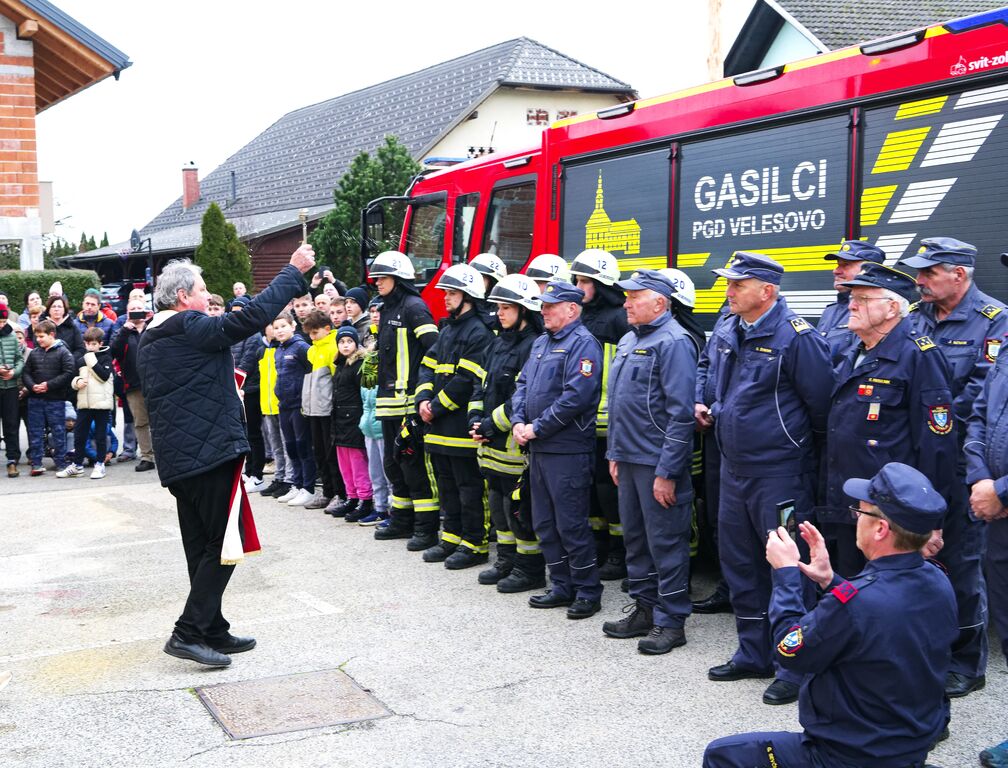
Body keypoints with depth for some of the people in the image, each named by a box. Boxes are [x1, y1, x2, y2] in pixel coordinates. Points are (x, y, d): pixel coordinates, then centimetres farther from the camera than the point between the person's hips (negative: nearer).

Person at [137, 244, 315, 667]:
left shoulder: (149, 340, 17)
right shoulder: (192, 328, -12)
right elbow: (252, 316, -20)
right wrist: (294, 271, -12)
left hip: (177, 458, 10)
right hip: (211, 451, -10)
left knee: (203, 548, 14)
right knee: (223, 545, -4)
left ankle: (213, 632, 20)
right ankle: (188, 632, -7)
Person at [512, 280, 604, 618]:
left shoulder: (582, 343, -12)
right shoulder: (541, 343, 17)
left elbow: (575, 397, -22)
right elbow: (523, 384, 17)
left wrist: (537, 428, -17)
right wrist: (518, 421, -1)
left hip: (567, 450, -9)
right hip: (538, 449, 9)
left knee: (571, 525, -4)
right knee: (545, 523, 14)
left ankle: (587, 591, 8)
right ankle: (562, 587, 24)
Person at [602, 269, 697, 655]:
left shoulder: (673, 342, -15)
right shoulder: (628, 340, 14)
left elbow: (681, 413, -19)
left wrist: (667, 471, -20)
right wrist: (614, 453, 17)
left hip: (658, 463, -9)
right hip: (629, 459, 9)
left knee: (665, 542, -1)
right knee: (635, 537, 16)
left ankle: (670, 621, 9)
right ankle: (645, 609, 28)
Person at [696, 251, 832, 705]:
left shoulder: (794, 337, -16)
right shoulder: (725, 332, 7)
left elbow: (821, 402, -12)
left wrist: (804, 448, -2)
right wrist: (707, 406, 8)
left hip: (779, 472, -8)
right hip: (733, 467, 8)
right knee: (739, 563, 16)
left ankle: (797, 668, 9)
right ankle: (754, 654, 30)